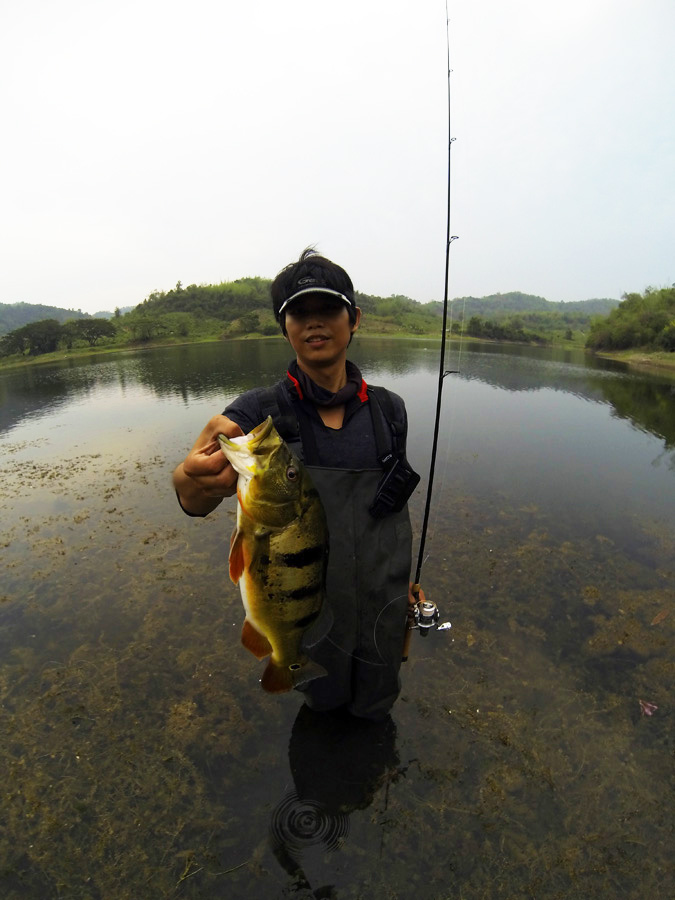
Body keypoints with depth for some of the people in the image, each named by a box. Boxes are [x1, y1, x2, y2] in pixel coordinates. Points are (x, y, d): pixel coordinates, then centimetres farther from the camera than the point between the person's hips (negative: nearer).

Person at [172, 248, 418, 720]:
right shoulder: (259, 412, -16)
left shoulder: (388, 409, -7)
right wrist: (196, 481, -57)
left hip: (382, 606, 2)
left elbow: (396, 500, 5)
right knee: (323, 700, 26)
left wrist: (405, 583, 10)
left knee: (375, 707, 27)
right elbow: (195, 498, -34)